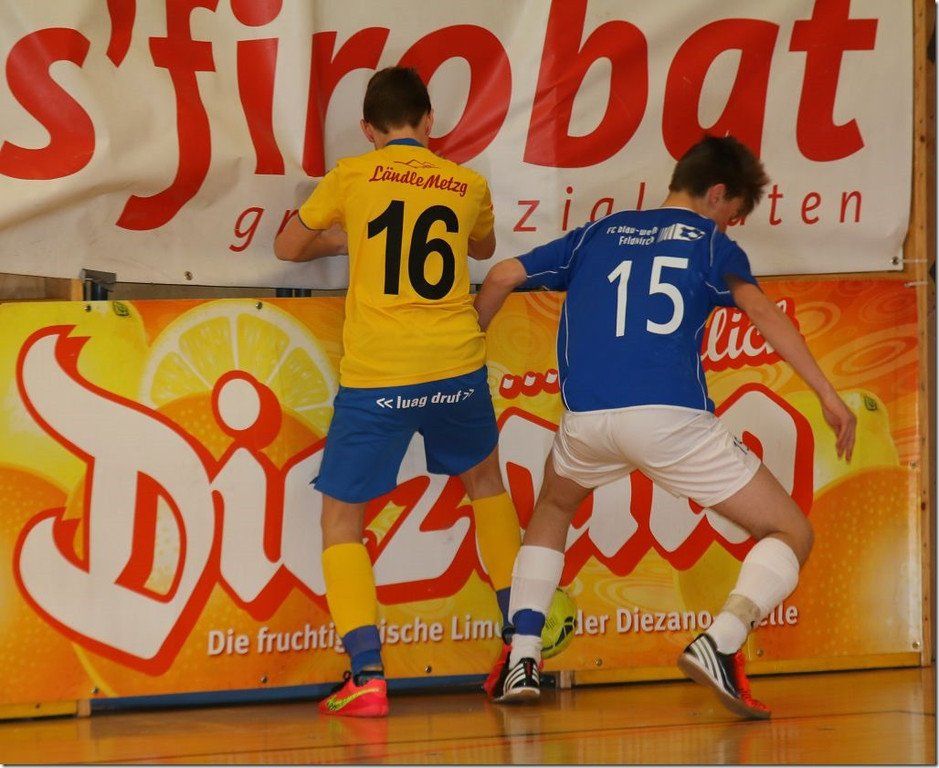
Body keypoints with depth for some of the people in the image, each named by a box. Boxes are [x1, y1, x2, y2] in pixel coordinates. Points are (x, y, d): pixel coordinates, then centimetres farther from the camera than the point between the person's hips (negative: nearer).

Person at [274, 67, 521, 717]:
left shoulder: (352, 177, 2)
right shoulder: (468, 185, 10)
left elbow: (288, 248, 16)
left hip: (376, 377, -3)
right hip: (456, 370, 3)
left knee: (341, 518, 8)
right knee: (484, 478, 30)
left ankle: (368, 676, -9)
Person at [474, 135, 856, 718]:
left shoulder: (599, 234, 25)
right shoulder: (709, 241, 15)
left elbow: (502, 277, 23)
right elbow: (758, 306, -3)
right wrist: (828, 395, -8)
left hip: (586, 418, 4)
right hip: (672, 417, -4)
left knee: (554, 507, 37)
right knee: (791, 535, 7)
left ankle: (522, 660, 21)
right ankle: (720, 643, -20)